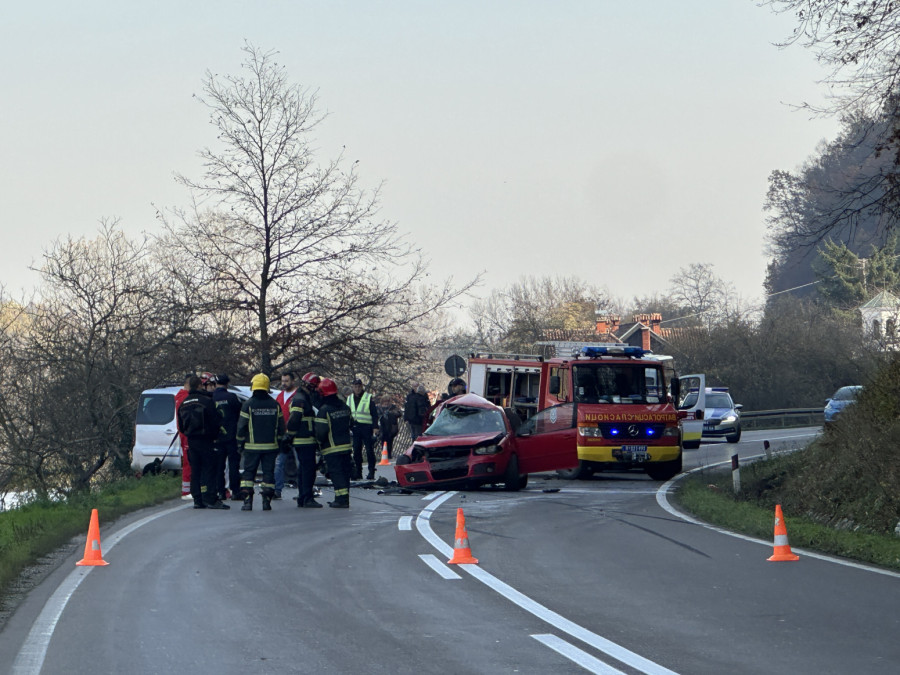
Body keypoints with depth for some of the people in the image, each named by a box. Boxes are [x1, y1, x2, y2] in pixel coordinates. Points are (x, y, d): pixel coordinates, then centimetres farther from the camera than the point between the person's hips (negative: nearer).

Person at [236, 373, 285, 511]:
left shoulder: (248, 404, -7)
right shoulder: (275, 404, 4)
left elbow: (241, 426, -5)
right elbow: (281, 426, 8)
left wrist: (240, 443, 5)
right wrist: (278, 443, 17)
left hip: (252, 446, -2)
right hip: (271, 446, 2)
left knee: (248, 473, 4)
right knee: (268, 473, 6)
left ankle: (247, 501, -4)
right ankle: (267, 501, 3)